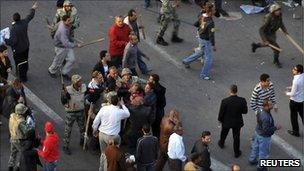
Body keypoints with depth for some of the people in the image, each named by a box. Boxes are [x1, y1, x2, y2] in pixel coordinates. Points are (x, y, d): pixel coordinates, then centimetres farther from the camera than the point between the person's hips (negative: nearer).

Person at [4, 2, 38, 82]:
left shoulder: (14, 28, -34)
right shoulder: (24, 22, -15)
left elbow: (13, 41, -34)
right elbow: (30, 16, 6)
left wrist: (5, 41, -23)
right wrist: (33, 9, 23)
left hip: (18, 49, -7)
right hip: (26, 46, 7)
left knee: (19, 63, 12)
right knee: (25, 60, 26)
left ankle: (22, 78, 26)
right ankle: (24, 74, 49)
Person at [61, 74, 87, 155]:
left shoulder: (84, 87, -10)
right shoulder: (68, 89, -24)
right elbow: (63, 101, -23)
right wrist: (65, 96, -40)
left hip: (81, 112, 4)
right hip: (71, 112, -4)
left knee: (82, 128, 23)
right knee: (68, 130, 8)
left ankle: (82, 141, 49)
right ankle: (65, 146, 25)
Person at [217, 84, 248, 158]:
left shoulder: (225, 101, -29)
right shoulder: (242, 100, -24)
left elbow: (221, 113, -17)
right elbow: (245, 111, -11)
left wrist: (220, 119, 3)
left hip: (226, 122, 0)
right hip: (237, 122, 0)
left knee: (224, 133, 30)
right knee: (236, 137, 20)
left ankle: (221, 143, 58)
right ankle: (236, 152, 34)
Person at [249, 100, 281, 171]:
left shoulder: (261, 112, -10)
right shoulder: (266, 117, -37)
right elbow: (266, 129, -34)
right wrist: (276, 128, -23)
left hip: (258, 133, 9)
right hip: (264, 137, -9)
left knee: (255, 147, 29)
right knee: (263, 152, 11)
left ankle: (252, 160, 50)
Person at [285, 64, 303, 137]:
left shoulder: (296, 81, -33)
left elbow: (293, 94, -24)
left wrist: (287, 93, -4)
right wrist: (292, 88, 8)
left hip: (295, 101, -7)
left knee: (294, 117, 15)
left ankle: (295, 132, 31)